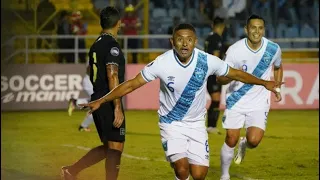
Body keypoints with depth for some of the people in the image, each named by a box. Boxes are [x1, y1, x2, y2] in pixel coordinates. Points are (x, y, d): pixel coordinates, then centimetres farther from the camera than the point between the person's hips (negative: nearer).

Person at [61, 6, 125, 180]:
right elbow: (112, 77, -22)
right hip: (109, 104, -9)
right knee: (115, 148, -3)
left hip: (97, 102, 9)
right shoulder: (112, 45, -14)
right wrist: (118, 108, -25)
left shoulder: (95, 45, 14)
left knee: (108, 147, 16)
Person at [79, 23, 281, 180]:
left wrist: (264, 83, 11)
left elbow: (236, 74, 2)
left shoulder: (207, 61, -15)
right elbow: (132, 84, -13)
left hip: (197, 123, 2)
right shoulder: (162, 63, -21)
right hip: (171, 123, -2)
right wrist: (100, 101, -16)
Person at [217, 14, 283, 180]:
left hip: (259, 104, 1)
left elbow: (278, 67, 17)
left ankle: (244, 145, 23)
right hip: (236, 102, -1)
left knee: (254, 141, -15)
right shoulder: (234, 50, -16)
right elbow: (220, 78, -10)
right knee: (231, 140, -1)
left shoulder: (273, 49, -8)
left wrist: (277, 88, 9)